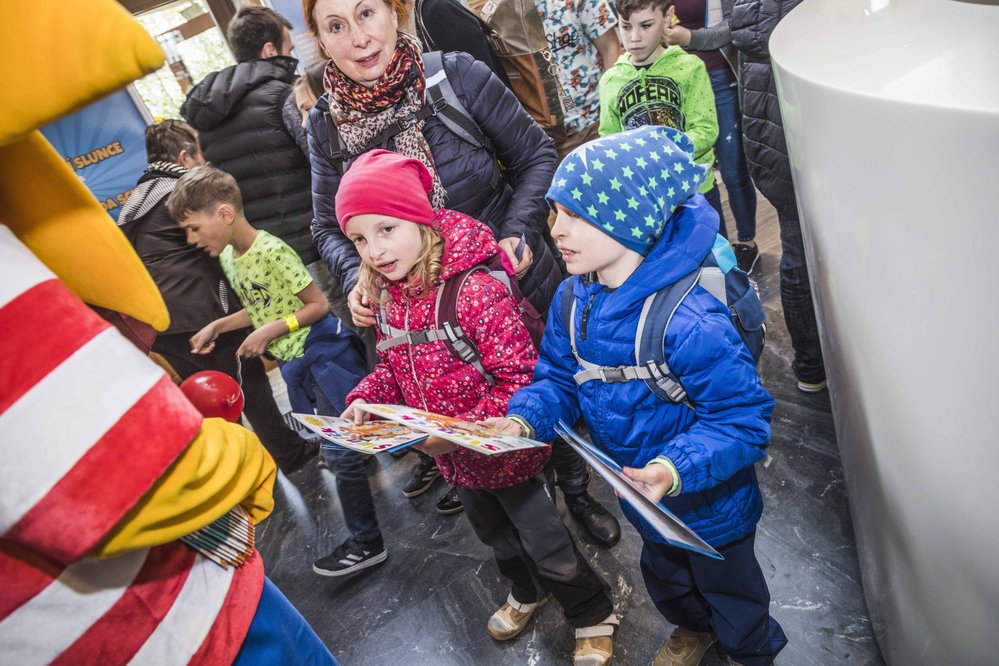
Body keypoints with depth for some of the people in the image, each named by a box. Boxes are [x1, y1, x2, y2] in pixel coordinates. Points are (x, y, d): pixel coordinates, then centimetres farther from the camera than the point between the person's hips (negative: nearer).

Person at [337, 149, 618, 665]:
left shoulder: (478, 289, -29)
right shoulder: (388, 297, -5)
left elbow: (519, 380, -28)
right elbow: (394, 367, 7)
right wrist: (365, 399, -11)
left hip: (507, 451, -7)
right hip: (455, 459, 7)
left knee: (547, 544, 13)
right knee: (496, 536, 30)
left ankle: (593, 617, 43)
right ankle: (528, 592, 60)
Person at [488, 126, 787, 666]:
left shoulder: (687, 320, -38)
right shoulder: (573, 299, -14)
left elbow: (742, 418, -31)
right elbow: (559, 378, -3)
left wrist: (678, 469, -44)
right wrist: (524, 420, -21)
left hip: (711, 505, -6)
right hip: (642, 499, 7)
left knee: (729, 589, 26)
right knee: (664, 579, 35)